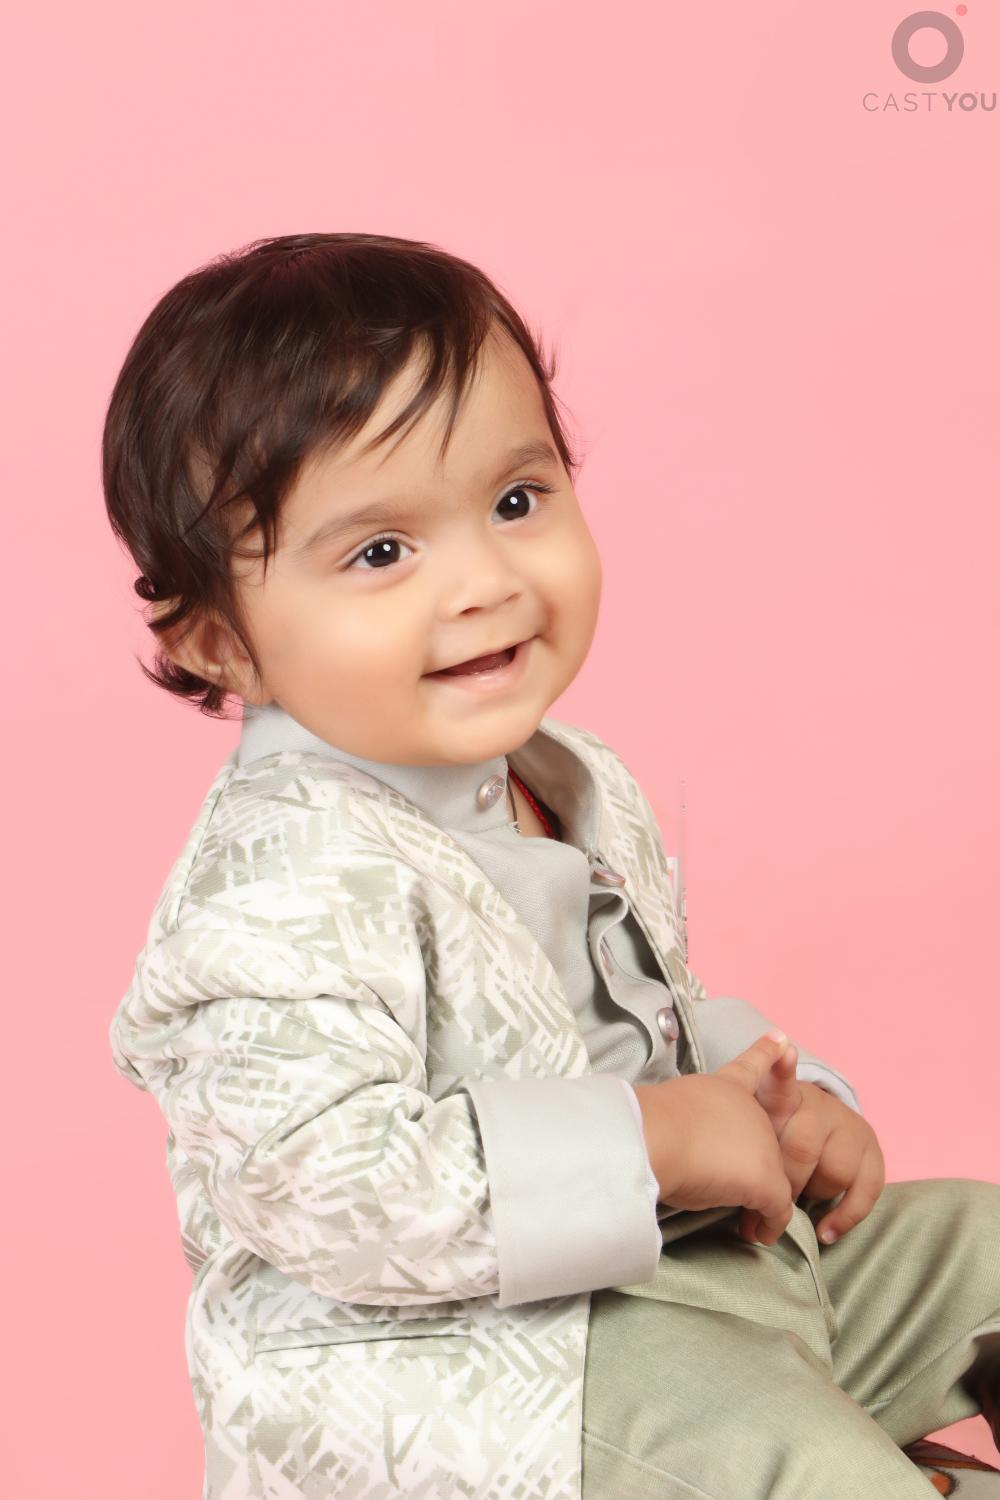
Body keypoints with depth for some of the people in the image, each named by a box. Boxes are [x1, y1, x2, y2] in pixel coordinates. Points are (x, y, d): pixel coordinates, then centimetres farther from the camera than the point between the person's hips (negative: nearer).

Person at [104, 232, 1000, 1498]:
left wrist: (766, 1095, 0)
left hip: (679, 1250, 9)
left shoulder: (576, 788, 6)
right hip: (439, 1353, -9)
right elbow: (331, 1184, -32)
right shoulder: (285, 879, -25)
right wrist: (653, 1139, -26)